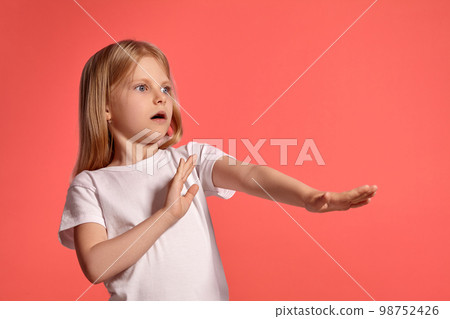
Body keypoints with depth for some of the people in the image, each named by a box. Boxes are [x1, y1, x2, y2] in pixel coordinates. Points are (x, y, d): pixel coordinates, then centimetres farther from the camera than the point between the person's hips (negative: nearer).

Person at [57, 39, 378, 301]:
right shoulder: (90, 185, -2)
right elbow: (95, 266, -12)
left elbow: (249, 174, -14)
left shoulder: (191, 158, 2)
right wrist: (166, 215, -18)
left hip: (210, 297, 1)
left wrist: (309, 196, -31)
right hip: (137, 303, -1)